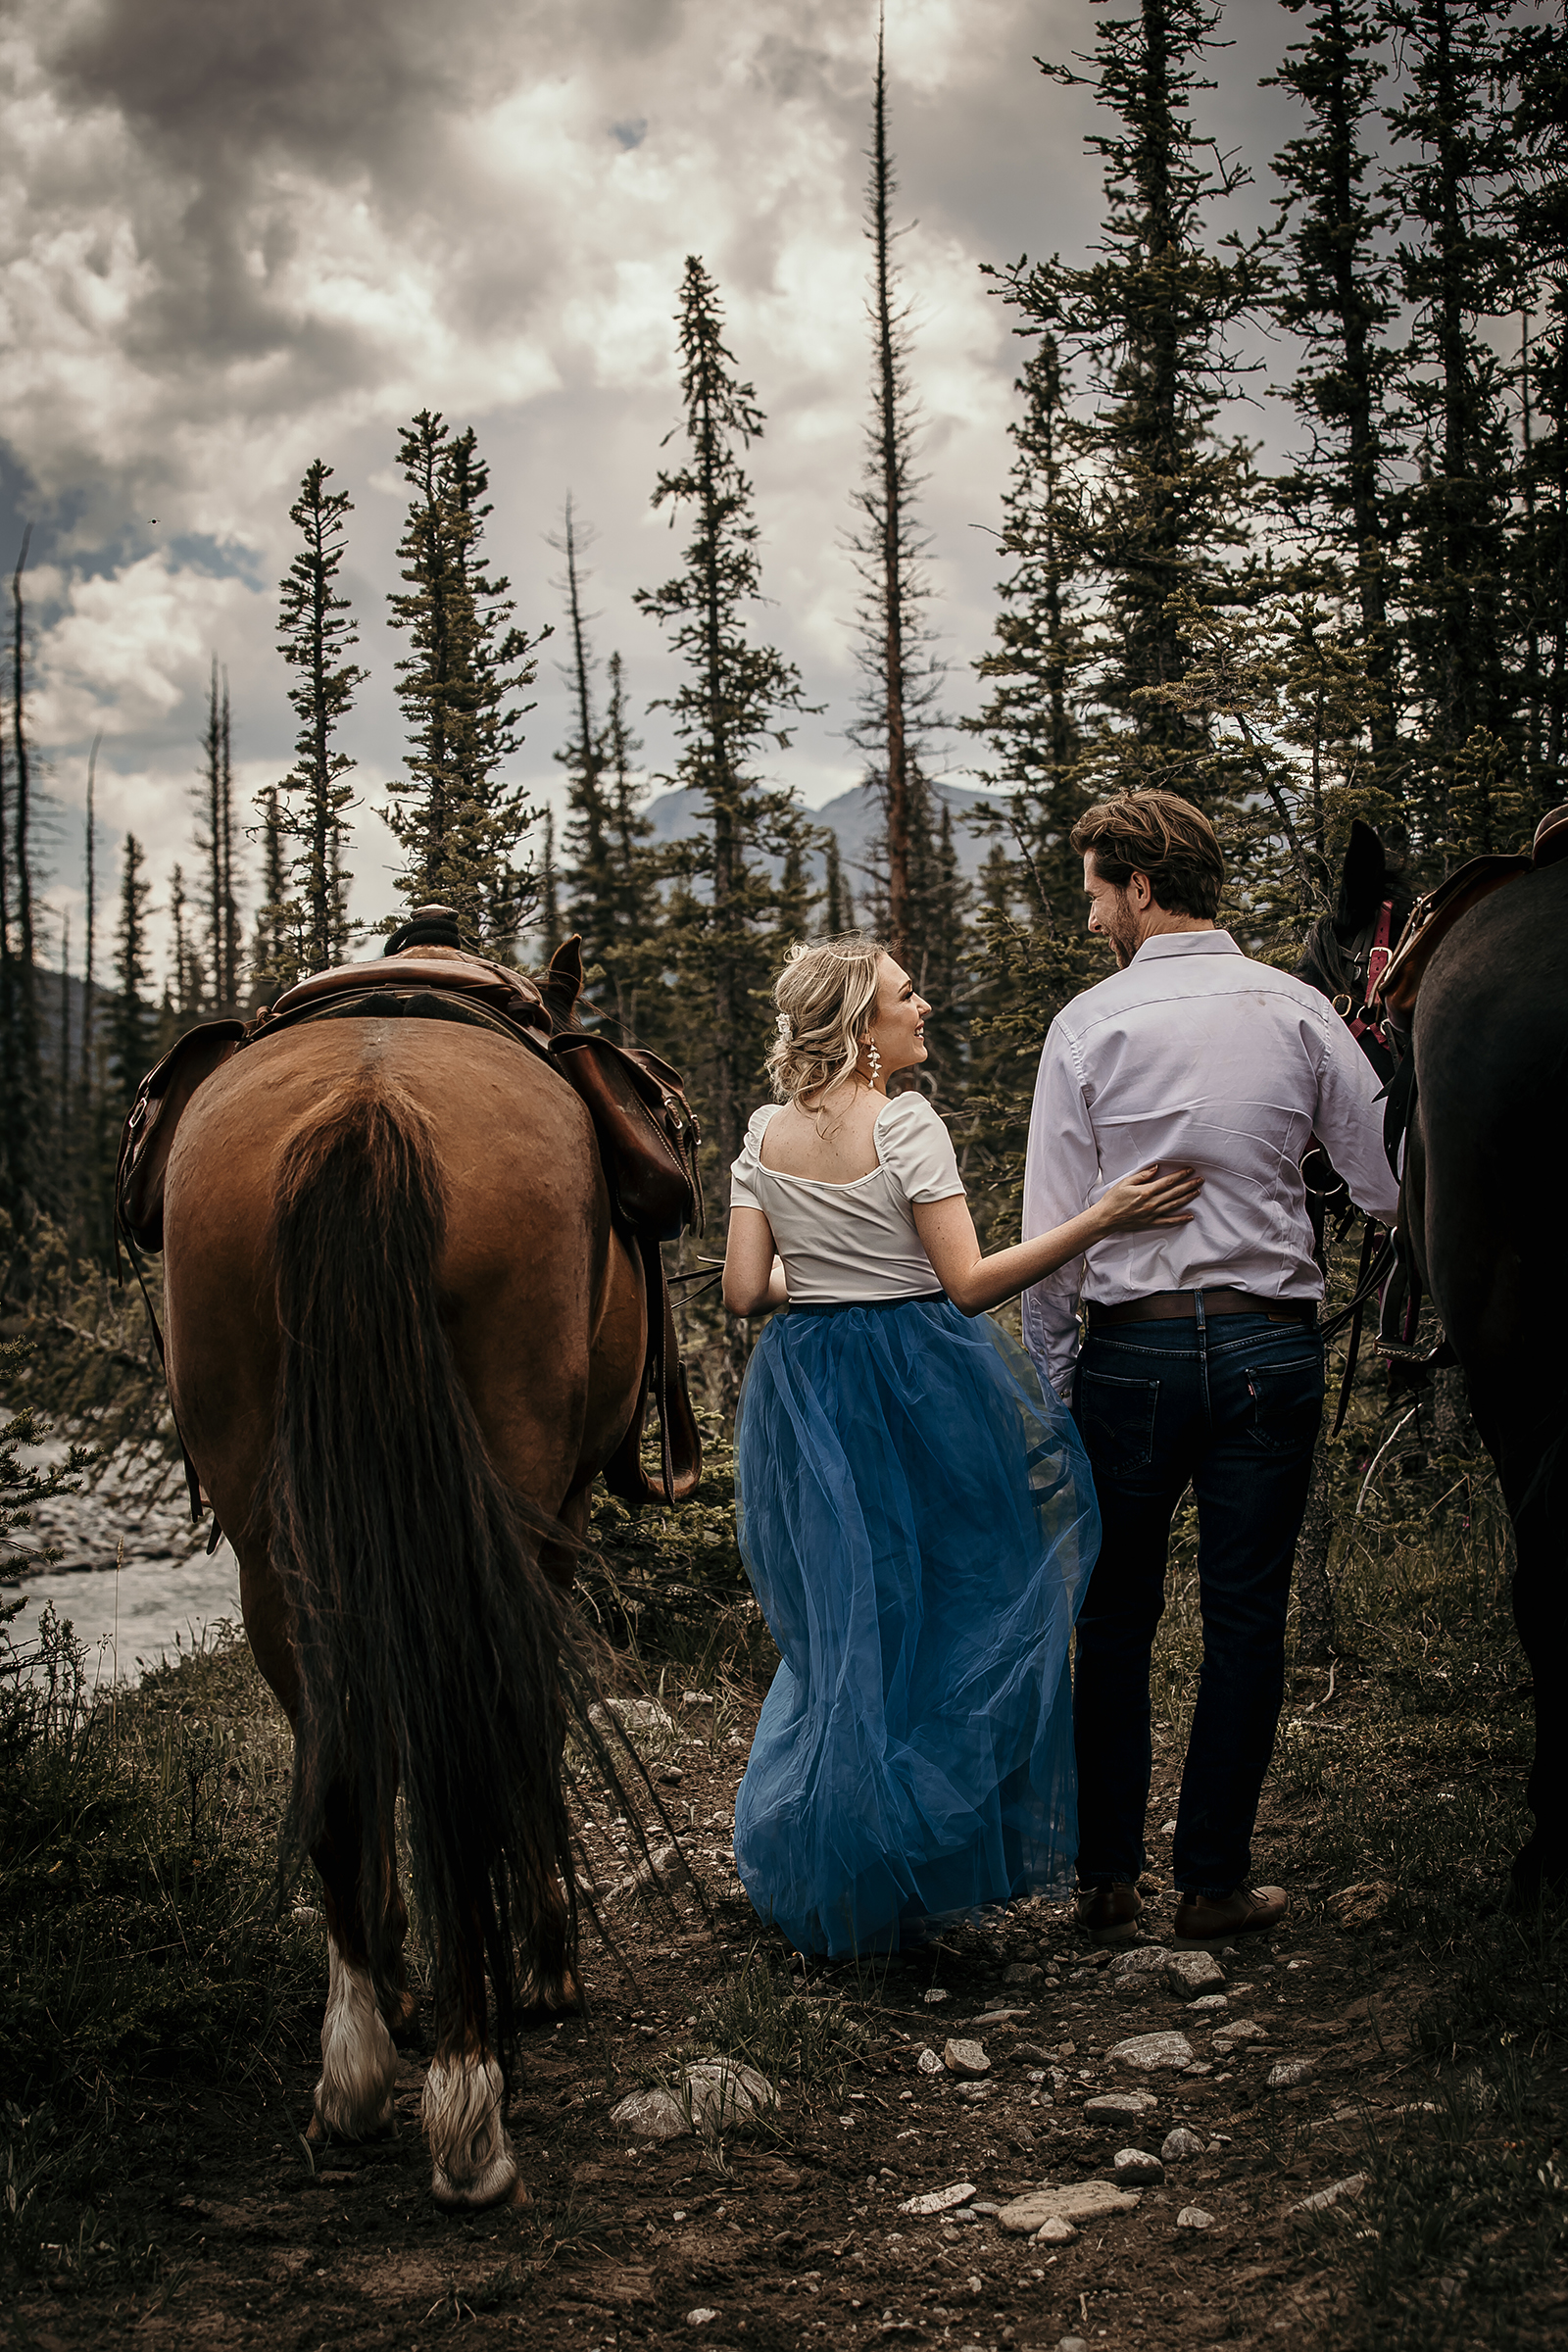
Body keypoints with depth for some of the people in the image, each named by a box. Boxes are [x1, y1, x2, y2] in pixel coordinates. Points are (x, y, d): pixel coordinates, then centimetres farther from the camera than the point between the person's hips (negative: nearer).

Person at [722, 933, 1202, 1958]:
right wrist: (1101, 1219, -20)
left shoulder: (766, 1135, 3)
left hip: (803, 1390, 6)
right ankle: (912, 1876, 16)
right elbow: (968, 1286, -17)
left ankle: (821, 1885, 26)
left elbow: (746, 1292, 1)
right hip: (916, 1385, -6)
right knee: (947, 1613, 10)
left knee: (839, 1630, 17)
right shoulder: (906, 1123, -14)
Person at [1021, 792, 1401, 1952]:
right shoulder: (1298, 1010, 1)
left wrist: (1048, 1380, 3)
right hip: (1272, 1343, 1)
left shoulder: (1089, 1025, -4)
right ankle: (1215, 1885, 15)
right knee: (1247, 1619, 8)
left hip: (1131, 1347, -1)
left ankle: (1107, 1878, 20)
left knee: (1116, 1616, 12)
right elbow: (1389, 1181, 1)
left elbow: (1053, 1229, -5)